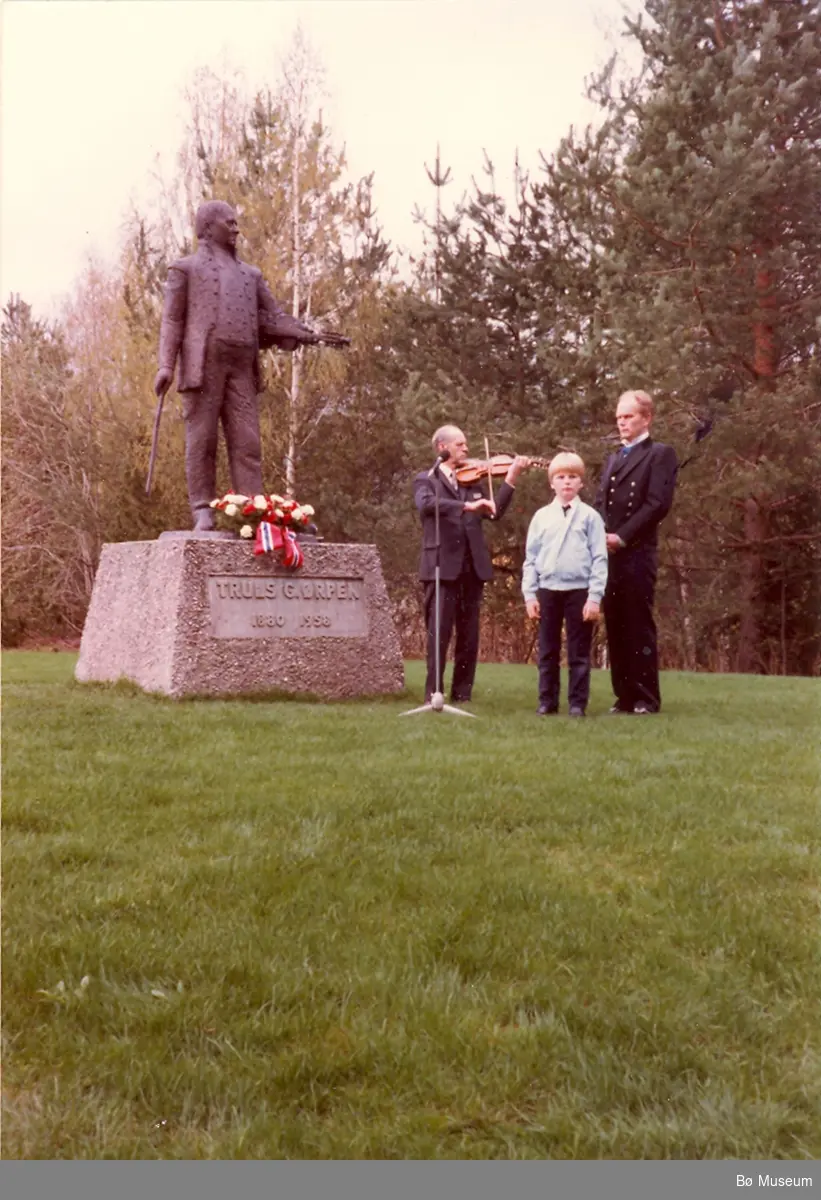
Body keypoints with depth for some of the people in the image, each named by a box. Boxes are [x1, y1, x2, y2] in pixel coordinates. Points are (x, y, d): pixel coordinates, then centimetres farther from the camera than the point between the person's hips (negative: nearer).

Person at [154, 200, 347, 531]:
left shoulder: (250, 275, 25)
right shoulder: (185, 269, 13)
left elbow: (273, 318, 19)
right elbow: (172, 320, 5)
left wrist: (311, 336, 3)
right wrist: (166, 366, -9)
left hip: (241, 369, 4)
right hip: (202, 363, -4)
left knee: (246, 441, -5)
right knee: (202, 439, -6)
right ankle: (203, 513, -5)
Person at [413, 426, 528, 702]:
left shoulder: (474, 480, 17)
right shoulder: (426, 480, 5)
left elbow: (496, 513, 6)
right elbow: (427, 504, -18)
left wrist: (511, 477, -2)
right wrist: (467, 505, -28)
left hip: (472, 566, 4)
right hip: (442, 565, -4)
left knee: (469, 635, 6)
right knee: (439, 633, -6)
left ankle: (462, 694, 12)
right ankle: (433, 694, -1)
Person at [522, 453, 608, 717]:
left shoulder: (590, 516, 1)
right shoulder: (541, 516, 7)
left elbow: (599, 559, -3)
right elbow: (531, 558, 8)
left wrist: (595, 597, -9)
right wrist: (529, 594, 1)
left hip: (579, 591, -2)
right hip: (548, 591, 2)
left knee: (579, 652, 2)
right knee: (548, 651, 7)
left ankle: (578, 703, 9)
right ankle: (547, 701, 15)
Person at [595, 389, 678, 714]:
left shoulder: (660, 454, 1)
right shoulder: (612, 459, 24)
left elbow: (658, 503, -11)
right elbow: (600, 503, 18)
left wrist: (622, 537, -14)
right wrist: (602, 536, -2)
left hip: (638, 553, -7)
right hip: (608, 554, 7)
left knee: (639, 627, -5)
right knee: (615, 628, 6)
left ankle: (646, 698, 0)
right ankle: (624, 696, 12)